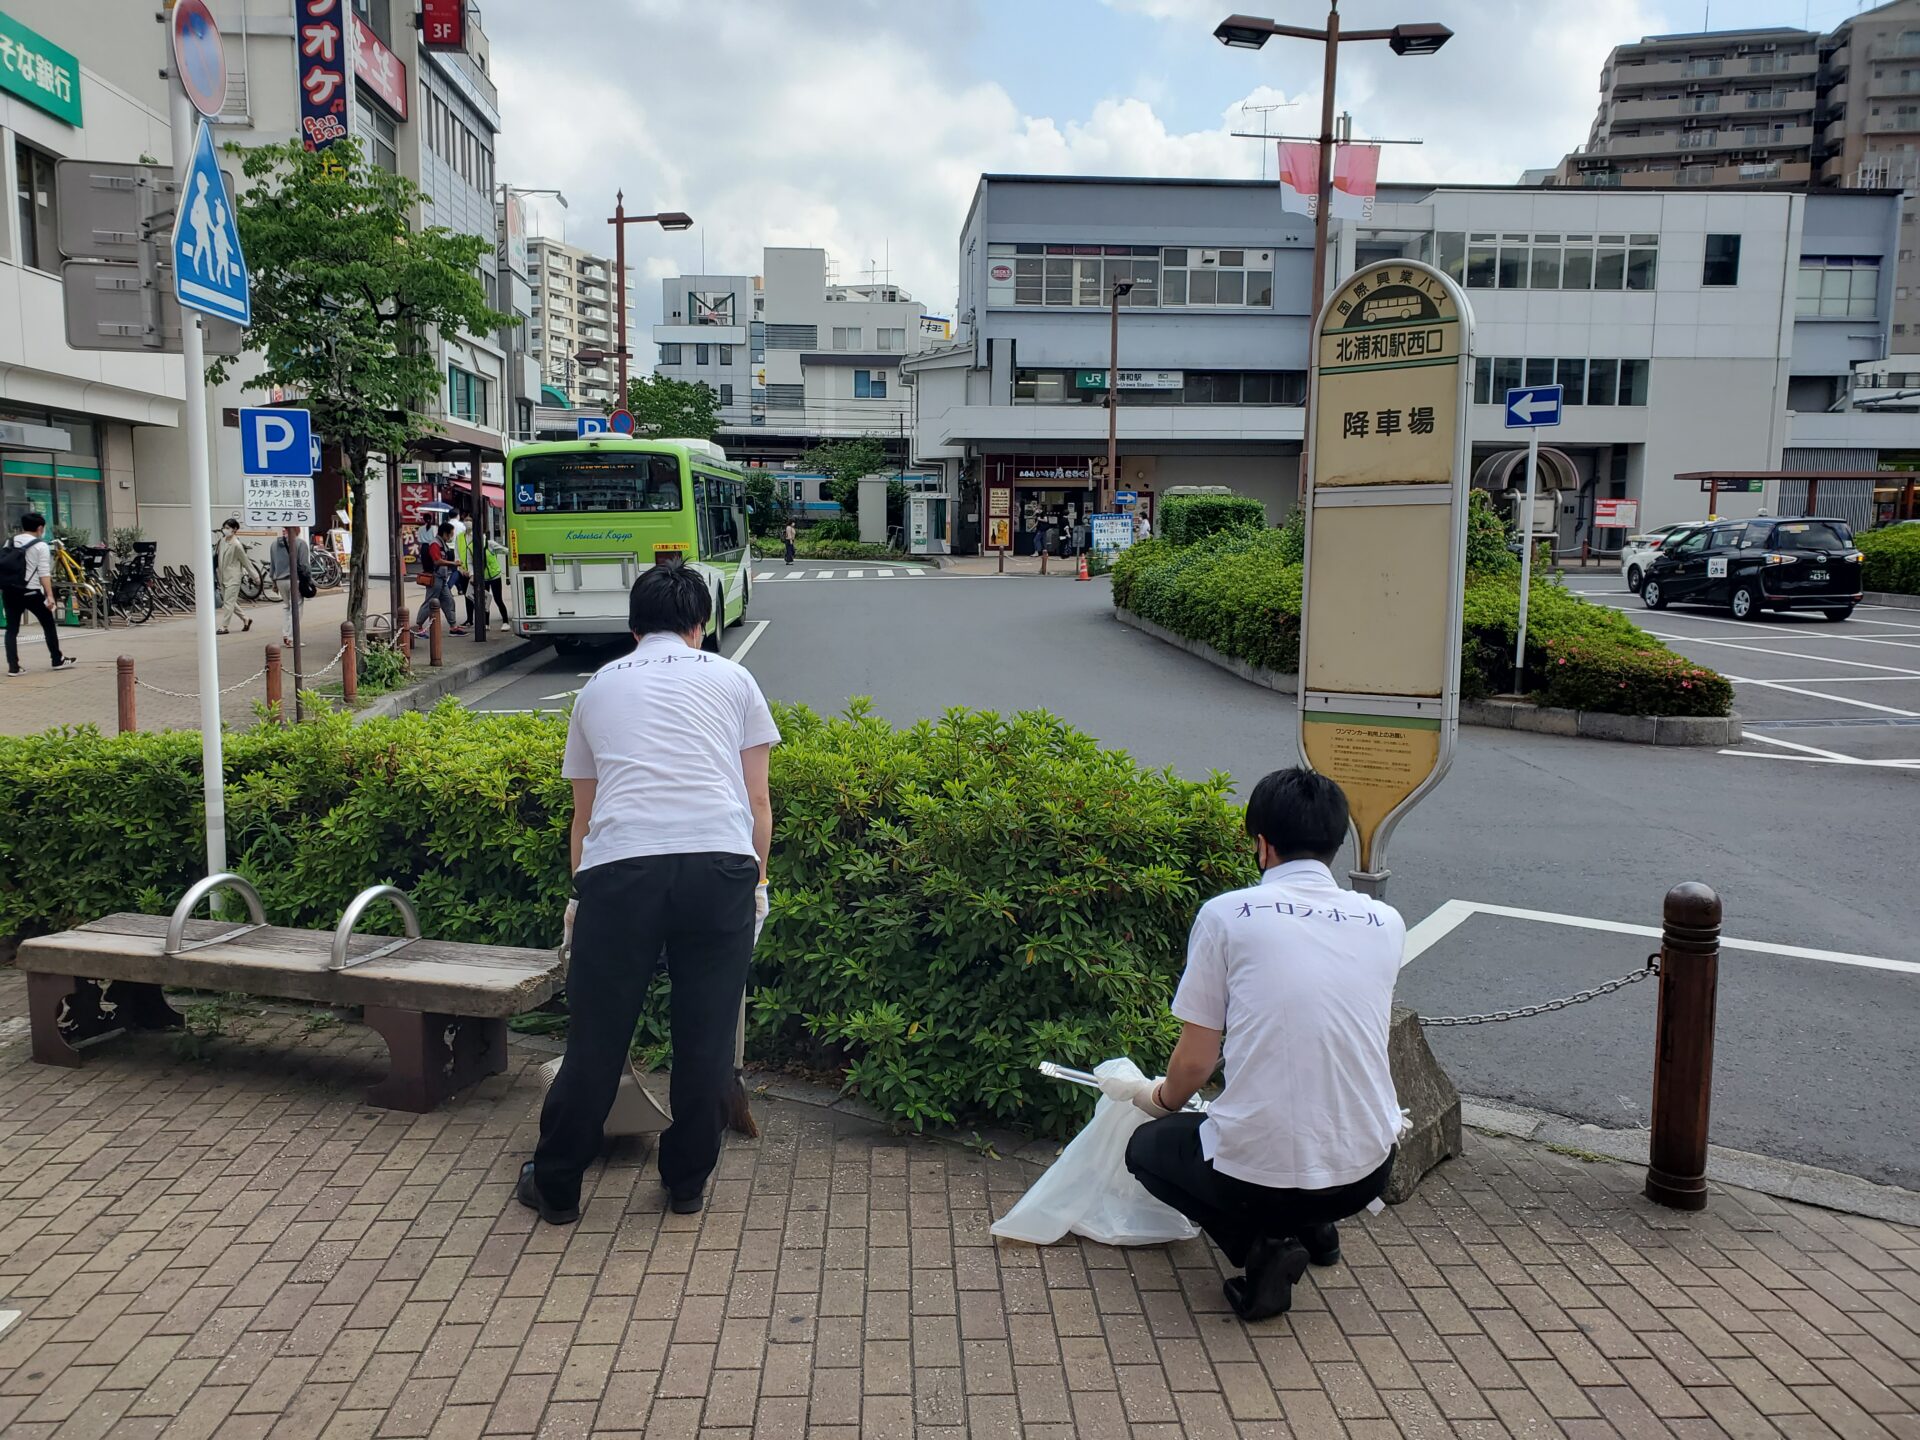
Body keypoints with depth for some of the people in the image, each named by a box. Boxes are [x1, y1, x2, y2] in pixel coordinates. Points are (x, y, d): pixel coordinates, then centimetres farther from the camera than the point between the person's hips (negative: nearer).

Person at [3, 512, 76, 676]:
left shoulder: (9, 543, 11)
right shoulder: (40, 546, -6)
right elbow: (44, 573, -13)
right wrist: (49, 595, -14)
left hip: (9, 591, 5)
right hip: (31, 592, -5)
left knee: (12, 629, 5)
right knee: (48, 624, 12)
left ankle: (13, 667, 0)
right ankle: (58, 660, 19)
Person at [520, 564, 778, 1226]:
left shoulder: (598, 686, 24)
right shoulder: (732, 679, 20)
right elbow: (758, 803, 16)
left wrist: (581, 891, 42)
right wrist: (757, 883, 28)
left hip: (619, 865, 1)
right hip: (720, 862, 0)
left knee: (596, 1035, 12)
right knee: (707, 1035, 13)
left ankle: (555, 1186, 27)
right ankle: (687, 1183, 27)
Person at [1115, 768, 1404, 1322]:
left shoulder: (1227, 913, -6)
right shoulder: (1387, 923, 4)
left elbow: (1195, 1062, -2)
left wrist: (1158, 1099, 21)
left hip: (1258, 1172, -5)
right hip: (1366, 1176, 5)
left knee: (1147, 1147, 27)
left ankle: (1263, 1244, 5)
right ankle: (1314, 1224, 25)